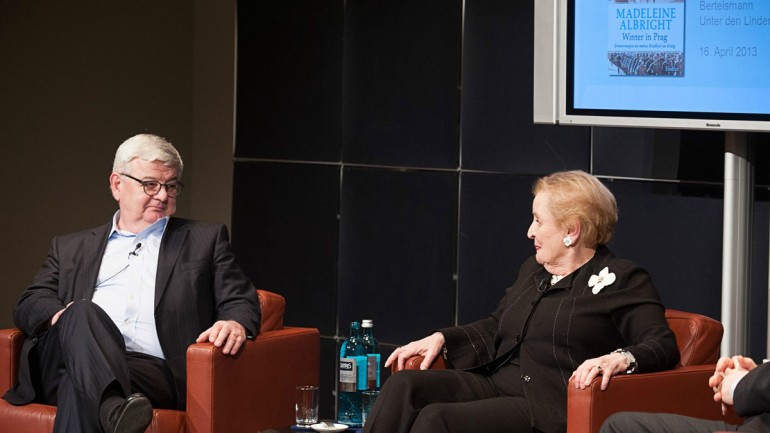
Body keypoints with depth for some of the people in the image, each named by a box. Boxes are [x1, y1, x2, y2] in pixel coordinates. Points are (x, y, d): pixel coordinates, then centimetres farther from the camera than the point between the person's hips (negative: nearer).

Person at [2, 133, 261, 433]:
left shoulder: (207, 240, 26)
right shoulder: (71, 248, 30)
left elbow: (241, 302, 16)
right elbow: (28, 305, 21)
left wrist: (236, 324, -11)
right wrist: (62, 315, -6)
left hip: (152, 370, -1)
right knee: (82, 311, -37)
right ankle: (113, 408, -61)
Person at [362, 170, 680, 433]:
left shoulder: (622, 280, -1)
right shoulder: (533, 270, 23)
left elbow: (663, 347, -11)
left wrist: (620, 359, -31)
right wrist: (442, 338, 19)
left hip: (548, 407, -8)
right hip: (495, 383, 8)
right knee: (403, 387, -18)